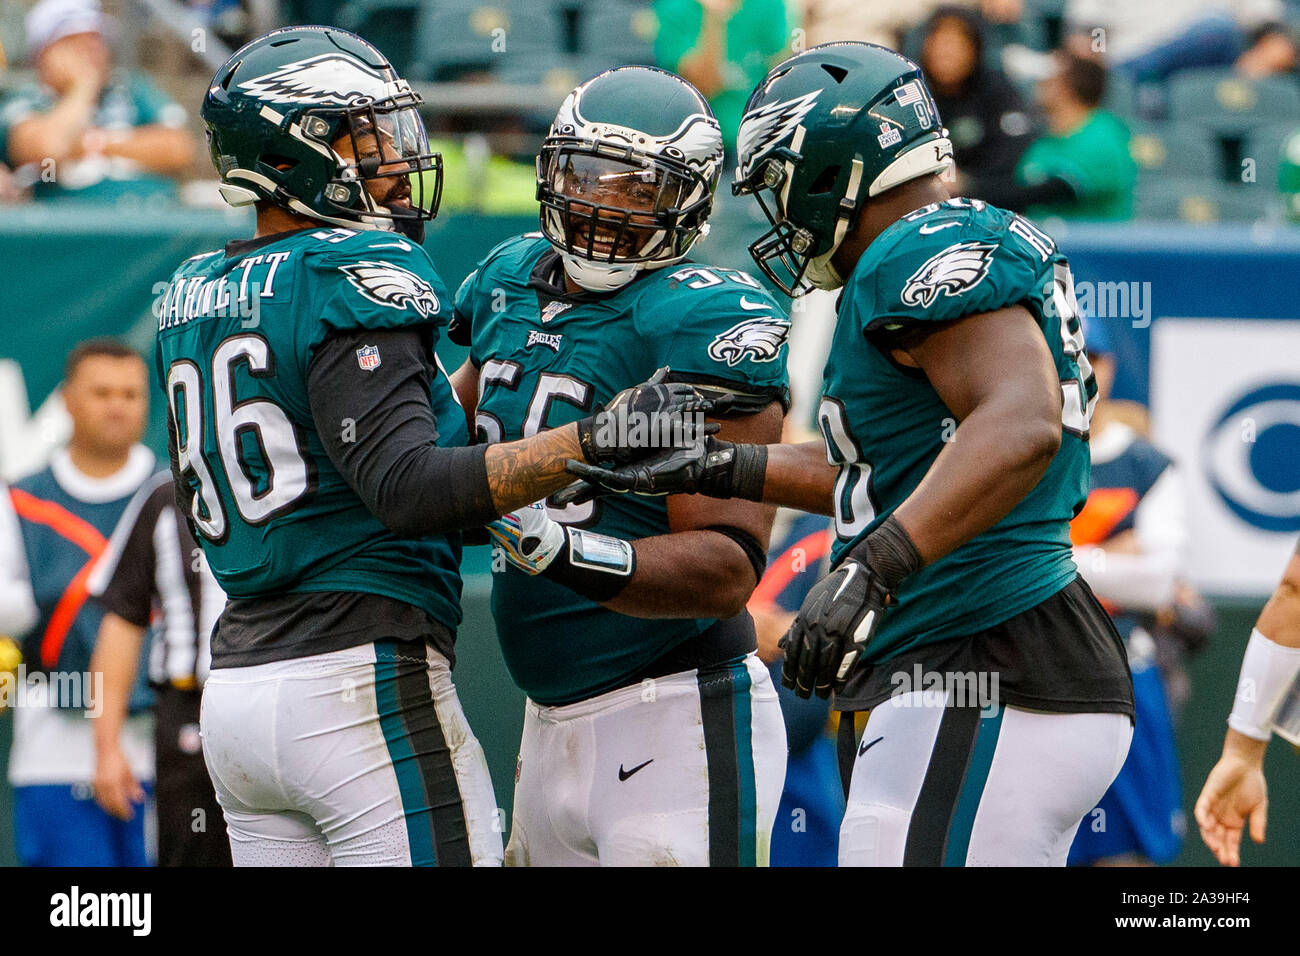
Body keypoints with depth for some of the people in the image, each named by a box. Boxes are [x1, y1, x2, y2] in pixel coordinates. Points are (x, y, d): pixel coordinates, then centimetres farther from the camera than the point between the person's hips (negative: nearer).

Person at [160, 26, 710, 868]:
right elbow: (408, 488, -22)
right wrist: (593, 441, -23)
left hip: (236, 686, 8)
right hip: (362, 675, -8)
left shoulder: (194, 299, 14)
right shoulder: (351, 278, -11)